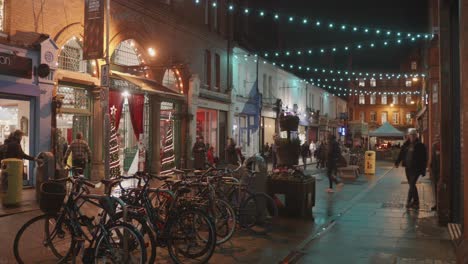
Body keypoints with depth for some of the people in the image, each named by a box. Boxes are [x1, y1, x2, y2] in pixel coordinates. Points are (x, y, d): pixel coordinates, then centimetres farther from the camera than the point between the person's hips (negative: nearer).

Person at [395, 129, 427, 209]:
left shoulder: (420, 146, -5)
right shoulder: (406, 145, 9)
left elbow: (424, 158, -6)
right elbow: (401, 154, 14)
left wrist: (423, 169, -10)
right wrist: (397, 162, 1)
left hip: (416, 168, -5)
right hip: (408, 168, 5)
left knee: (412, 184, -11)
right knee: (411, 185, 10)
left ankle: (409, 201, -7)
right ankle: (416, 202, 18)